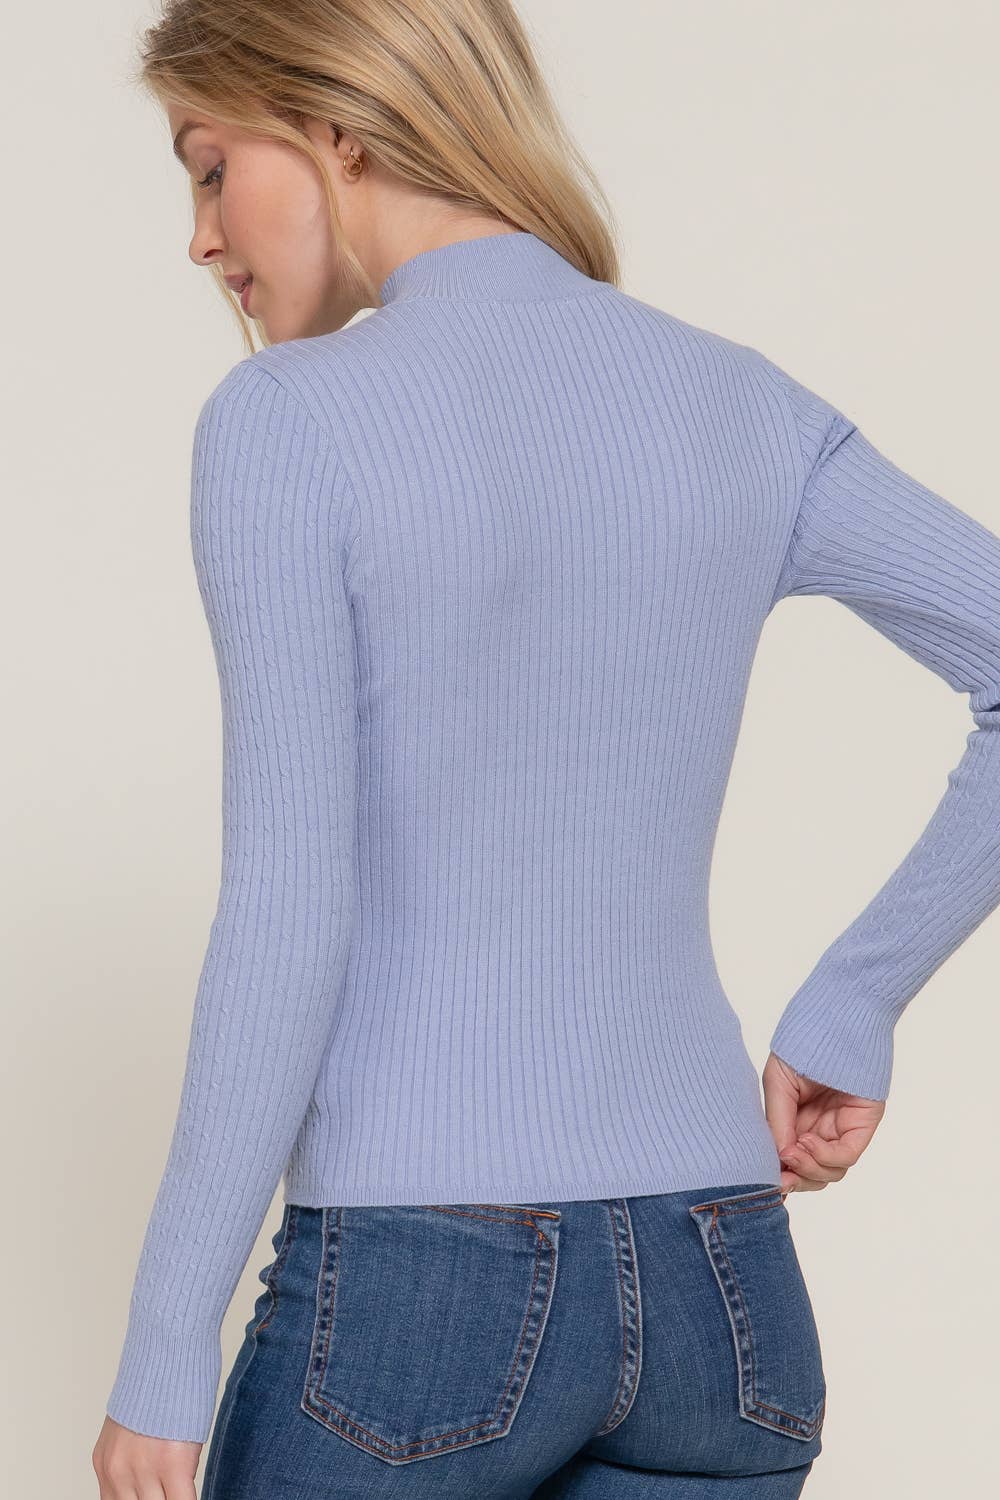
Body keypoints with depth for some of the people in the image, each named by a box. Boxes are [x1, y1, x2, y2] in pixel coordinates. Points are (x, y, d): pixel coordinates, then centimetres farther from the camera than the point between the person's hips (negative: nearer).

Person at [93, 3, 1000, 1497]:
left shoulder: (287, 425, -10)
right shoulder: (741, 408, 6)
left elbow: (287, 914, -15)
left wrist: (164, 1349, -9)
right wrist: (850, 1006, 8)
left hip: (415, 1277, -5)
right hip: (717, 1280, 5)